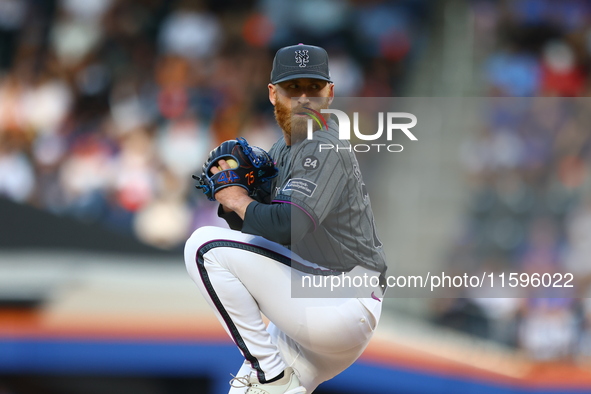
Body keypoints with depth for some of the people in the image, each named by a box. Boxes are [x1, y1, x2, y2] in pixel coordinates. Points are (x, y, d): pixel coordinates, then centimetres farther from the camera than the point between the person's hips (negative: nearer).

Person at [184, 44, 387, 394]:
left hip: (343, 308, -10)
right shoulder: (281, 152, 15)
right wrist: (229, 198, -3)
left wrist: (237, 199, -11)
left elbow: (285, 226, -29)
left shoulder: (326, 149, -14)